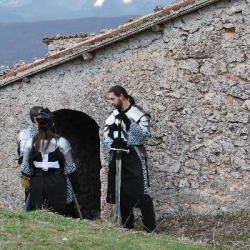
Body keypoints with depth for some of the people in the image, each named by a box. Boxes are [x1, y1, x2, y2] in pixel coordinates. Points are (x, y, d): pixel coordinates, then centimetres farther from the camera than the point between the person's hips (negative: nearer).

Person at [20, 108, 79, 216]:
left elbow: (25, 169, 4)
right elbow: (70, 168, -3)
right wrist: (75, 187, 6)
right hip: (57, 183, -3)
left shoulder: (30, 143, 1)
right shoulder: (61, 142, -6)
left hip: (37, 184, 3)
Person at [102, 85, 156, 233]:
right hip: (117, 159, 7)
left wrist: (128, 122, -25)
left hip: (134, 158, -7)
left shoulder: (138, 113, -6)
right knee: (121, 193, 11)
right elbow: (105, 137, 10)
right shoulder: (113, 116, 14)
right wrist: (113, 143, -11)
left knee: (141, 194, -14)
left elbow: (144, 135, -17)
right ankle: (127, 226, 22)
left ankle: (150, 229, -11)